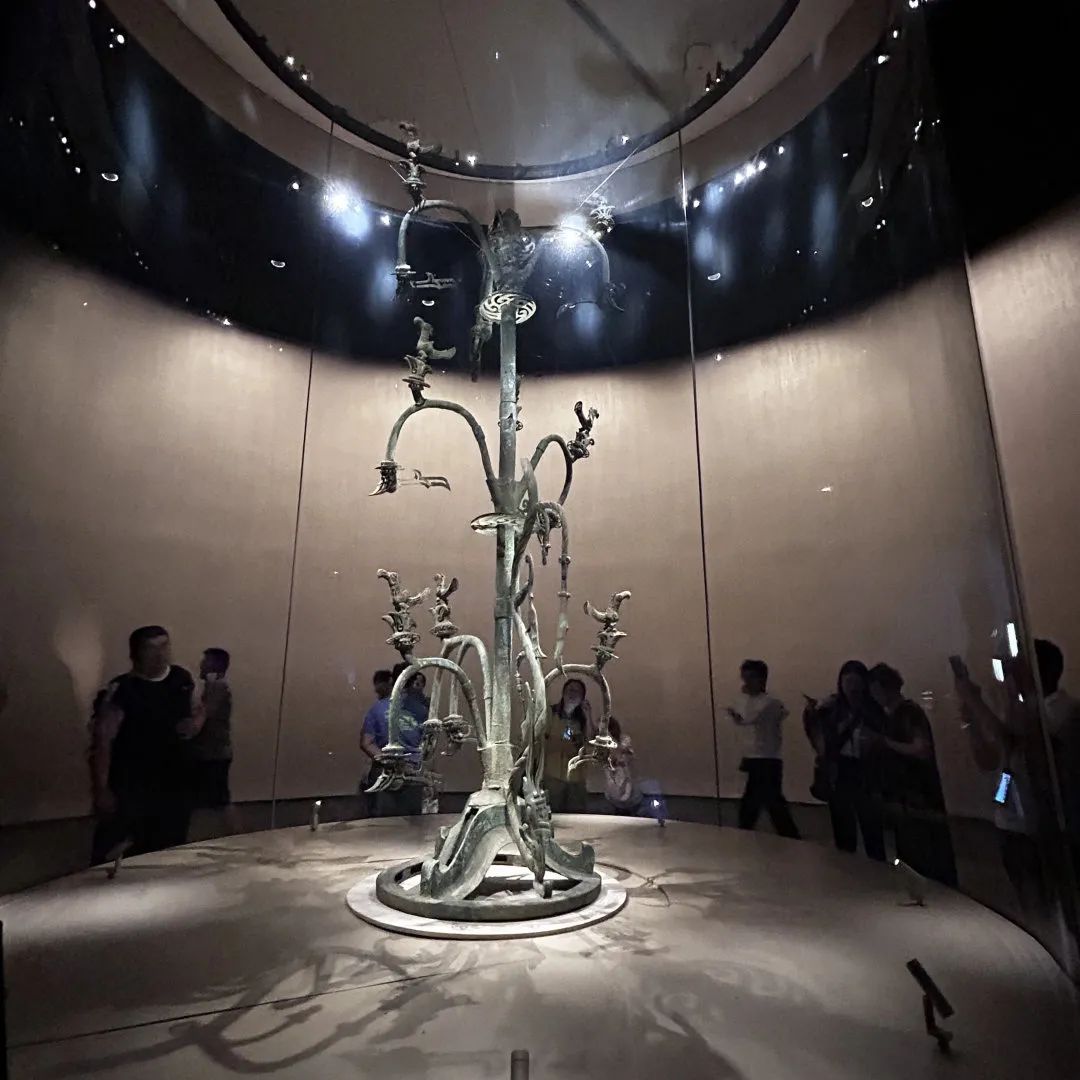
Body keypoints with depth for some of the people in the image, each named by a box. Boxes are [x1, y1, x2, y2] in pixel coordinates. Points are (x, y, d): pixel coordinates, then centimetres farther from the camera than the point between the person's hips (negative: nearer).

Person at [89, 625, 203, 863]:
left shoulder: (183, 678, -1)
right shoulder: (121, 690, -16)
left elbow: (198, 709, 16)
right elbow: (101, 742, -14)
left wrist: (196, 724, -6)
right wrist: (101, 790, -16)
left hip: (173, 784, 5)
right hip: (129, 788, -5)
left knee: (171, 855, 17)